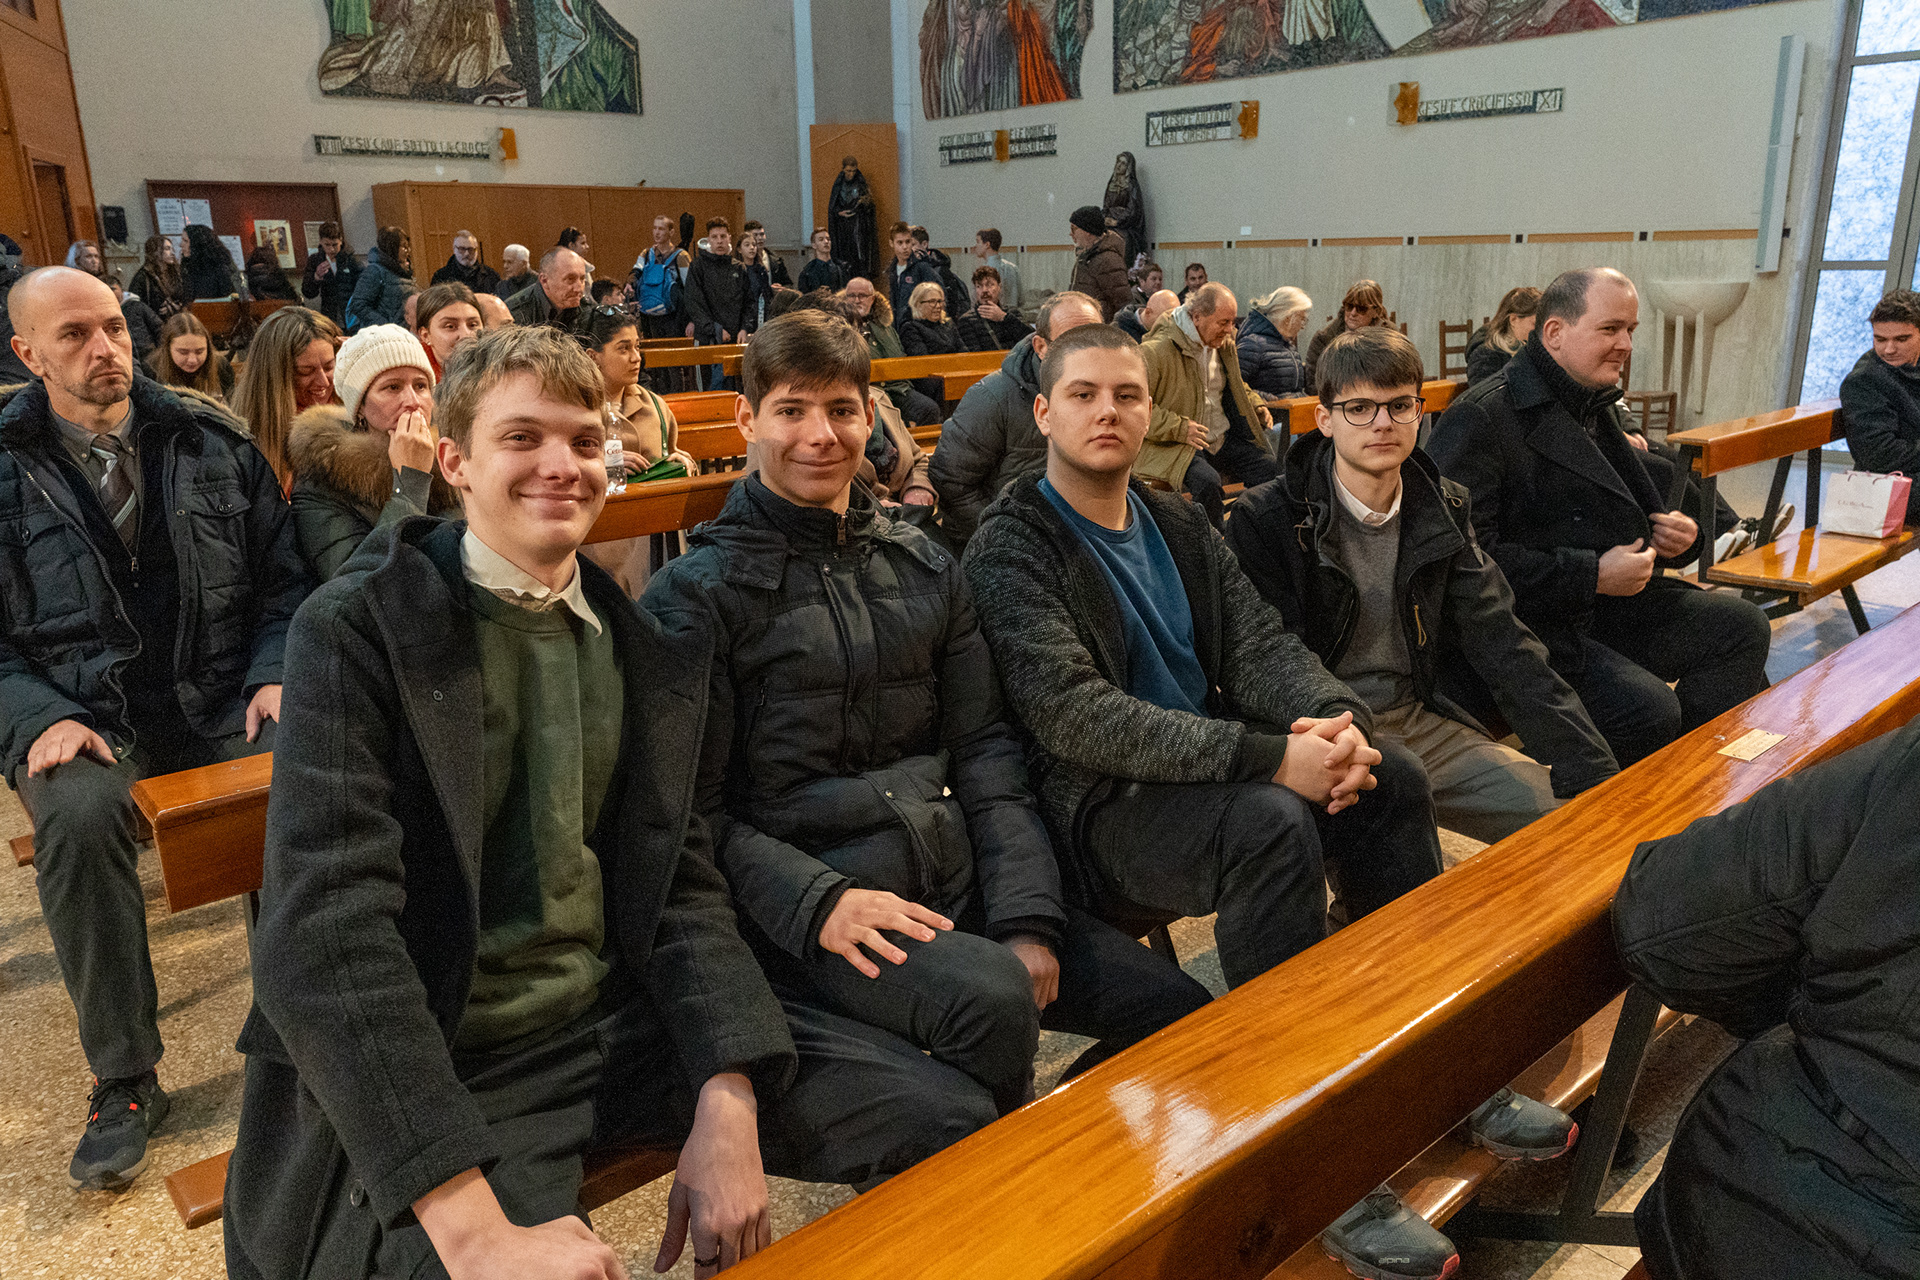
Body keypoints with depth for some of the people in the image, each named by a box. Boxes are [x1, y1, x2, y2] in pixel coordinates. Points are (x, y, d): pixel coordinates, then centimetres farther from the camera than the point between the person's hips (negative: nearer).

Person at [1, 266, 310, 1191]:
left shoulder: (211, 440, 8)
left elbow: (282, 577, 10)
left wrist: (272, 676, -6)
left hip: (218, 698, 1)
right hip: (82, 711, -1)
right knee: (81, 814, -34)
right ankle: (122, 1079, -15)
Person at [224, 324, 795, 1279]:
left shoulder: (650, 644, 7)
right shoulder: (356, 628, -9)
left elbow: (683, 884, 5)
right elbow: (323, 928, -19)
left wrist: (727, 1103, -12)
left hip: (614, 1024, 5)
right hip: (414, 1076, -4)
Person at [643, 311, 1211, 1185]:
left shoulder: (923, 568, 13)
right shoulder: (698, 593, -1)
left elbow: (981, 746, 7)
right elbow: (698, 809, -6)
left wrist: (1027, 916, -5)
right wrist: (820, 901, -21)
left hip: (956, 884, 6)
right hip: (803, 915, -5)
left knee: (1179, 1008, -4)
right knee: (992, 997, -31)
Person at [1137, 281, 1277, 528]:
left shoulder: (1224, 343, 14)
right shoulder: (1155, 351, -14)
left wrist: (1255, 406, 12)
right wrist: (1180, 428, -23)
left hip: (1224, 440, 7)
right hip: (1174, 447, -7)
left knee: (1271, 472, -13)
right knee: (1208, 481, -35)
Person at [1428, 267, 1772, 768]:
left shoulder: (1598, 407, 19)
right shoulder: (1480, 418, -14)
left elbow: (1634, 509, 35)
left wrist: (1675, 536, 11)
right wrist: (1592, 575, -21)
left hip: (1608, 603, 10)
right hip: (1525, 625, -9)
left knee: (1742, 625, -4)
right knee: (1649, 709, -25)